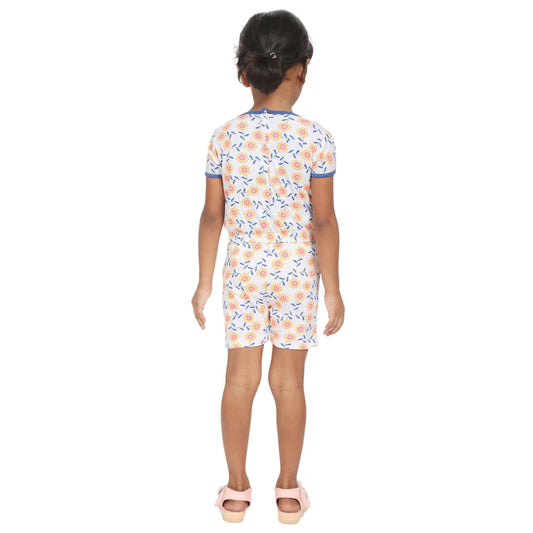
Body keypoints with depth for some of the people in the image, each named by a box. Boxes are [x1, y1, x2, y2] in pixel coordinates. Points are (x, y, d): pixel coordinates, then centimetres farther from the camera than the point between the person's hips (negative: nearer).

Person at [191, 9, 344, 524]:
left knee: (240, 375, 10)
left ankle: (236, 489, 20)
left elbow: (212, 216, -2)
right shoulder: (316, 138, -12)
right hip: (297, 273, -1)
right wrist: (332, 288, -2)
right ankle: (288, 491, 21)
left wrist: (204, 282, 8)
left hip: (242, 271, 2)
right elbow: (324, 221, -11)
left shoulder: (223, 137, -5)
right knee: (289, 379, 8)